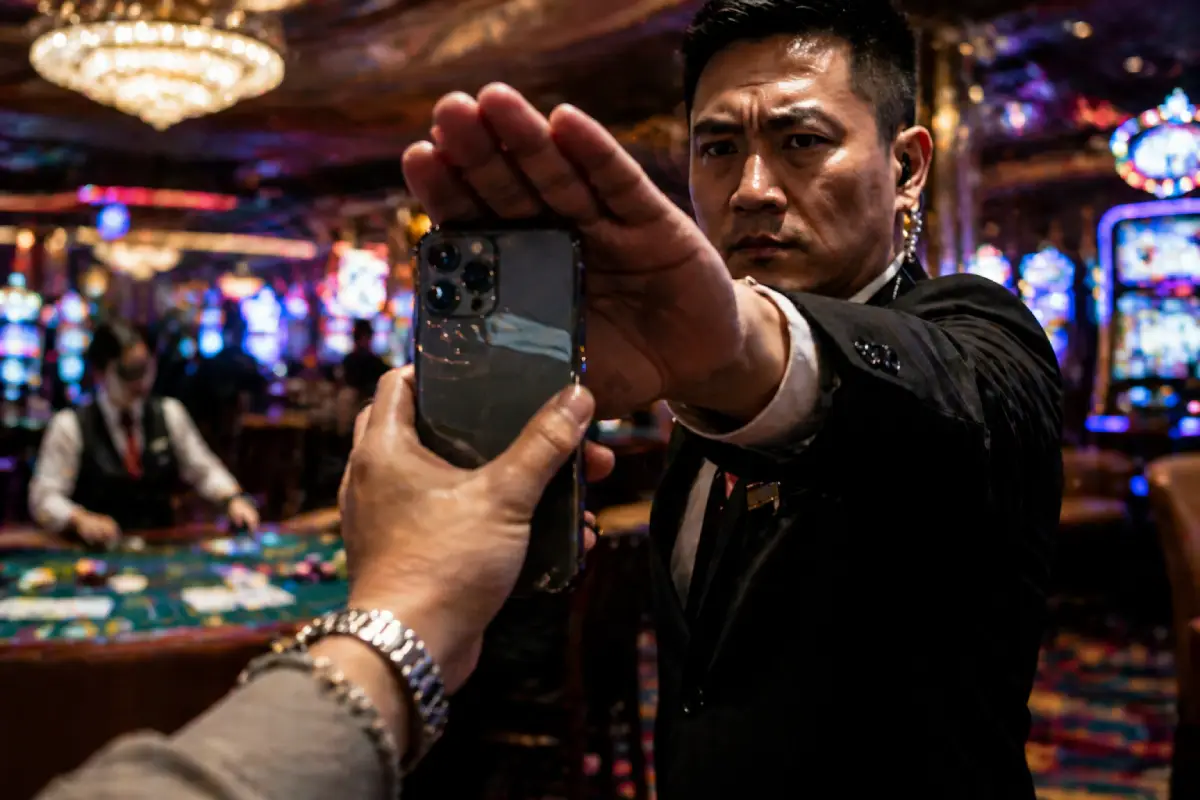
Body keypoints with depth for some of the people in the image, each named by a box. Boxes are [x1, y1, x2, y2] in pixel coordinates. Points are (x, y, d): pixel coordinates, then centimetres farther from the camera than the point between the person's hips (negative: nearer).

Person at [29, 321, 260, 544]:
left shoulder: (170, 414, 10)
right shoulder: (69, 425, 0)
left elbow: (204, 471, 14)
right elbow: (44, 498, -3)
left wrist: (232, 499, -6)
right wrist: (80, 519, -24)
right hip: (99, 552, -1)